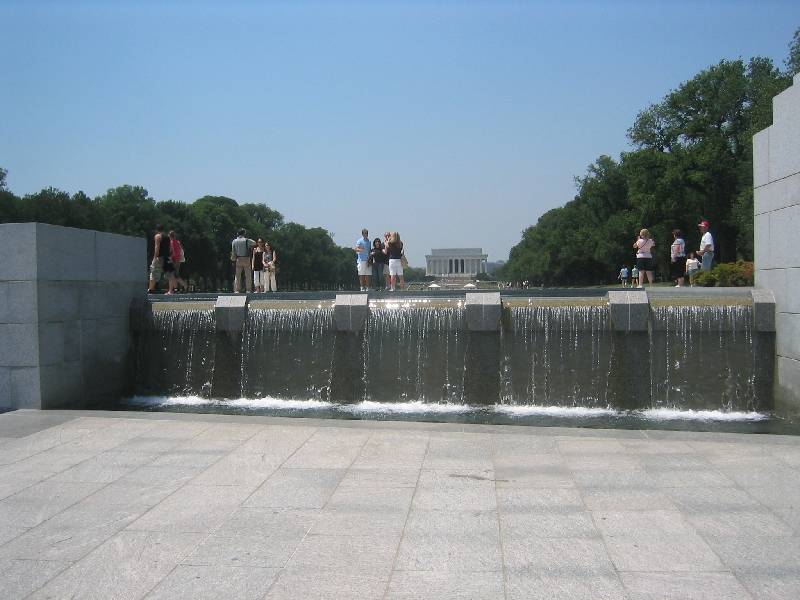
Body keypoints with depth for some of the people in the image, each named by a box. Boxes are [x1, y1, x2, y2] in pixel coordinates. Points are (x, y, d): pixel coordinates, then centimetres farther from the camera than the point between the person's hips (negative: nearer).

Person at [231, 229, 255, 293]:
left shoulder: (234, 241, 5)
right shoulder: (247, 240, -4)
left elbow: (233, 252, 6)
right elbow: (254, 243, 13)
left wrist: (233, 260, 12)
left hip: (238, 259, 3)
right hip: (246, 259, -3)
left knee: (237, 275, 5)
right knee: (248, 275, 2)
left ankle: (236, 290, 0)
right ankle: (248, 289, -3)